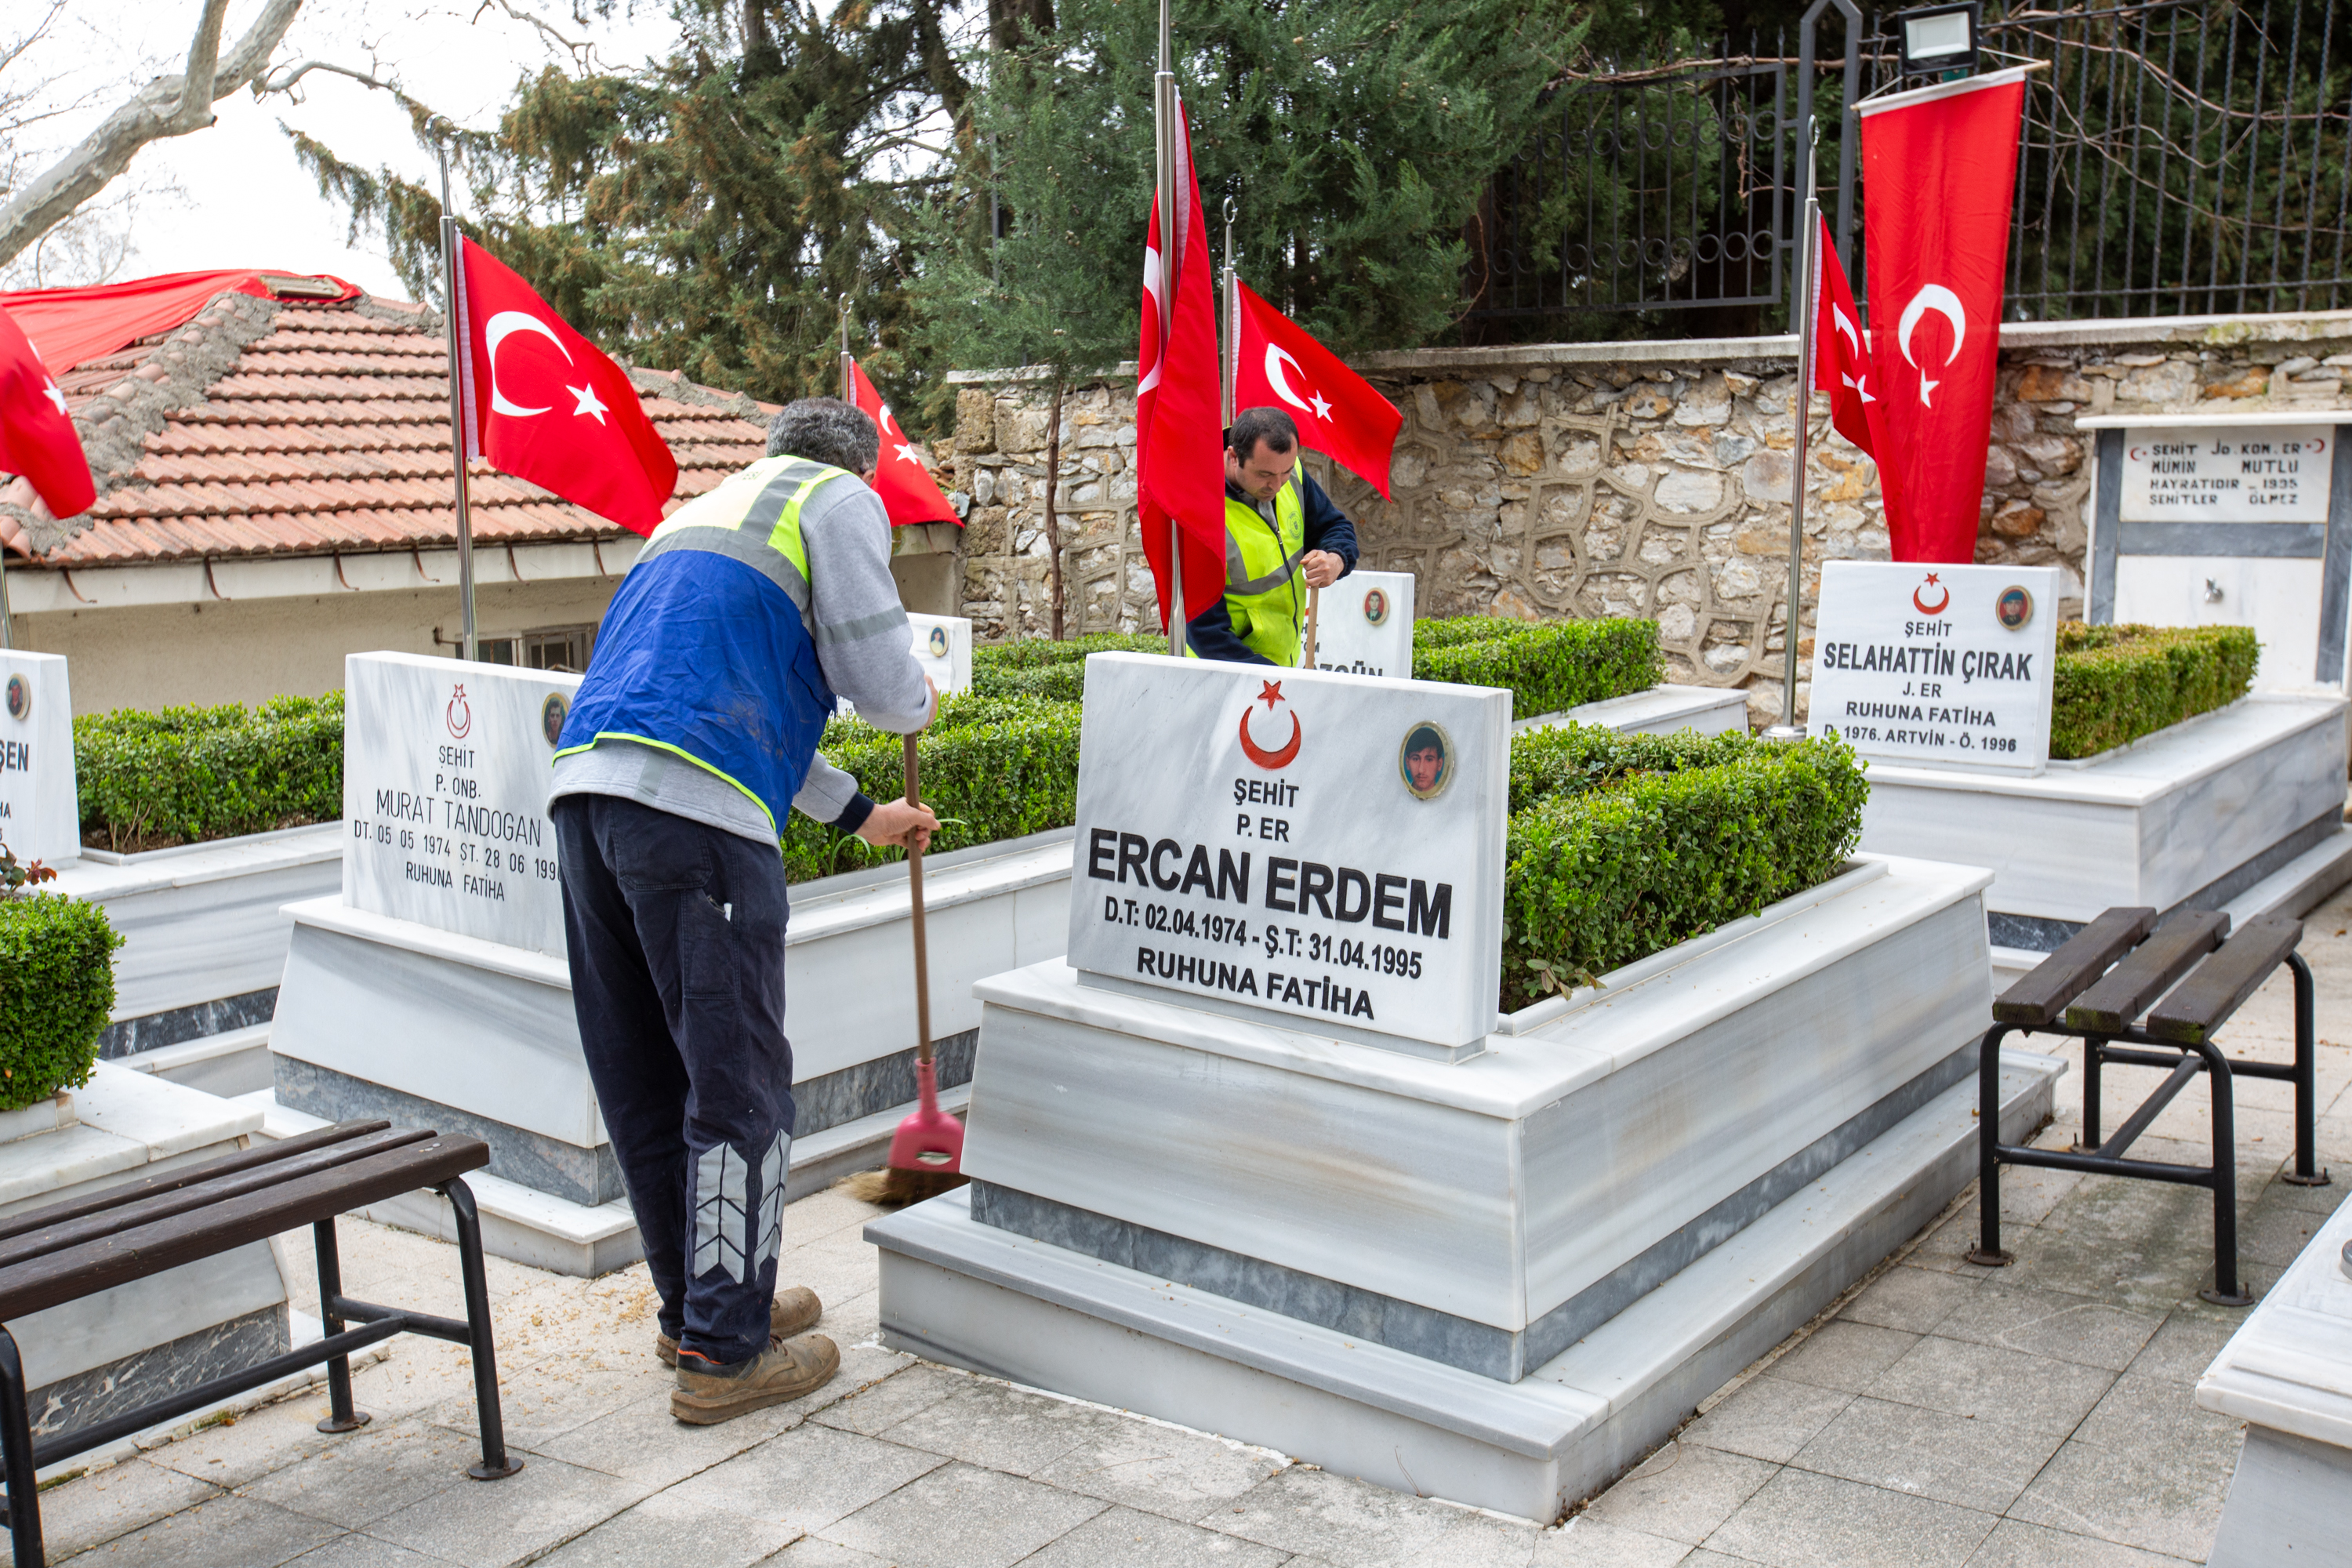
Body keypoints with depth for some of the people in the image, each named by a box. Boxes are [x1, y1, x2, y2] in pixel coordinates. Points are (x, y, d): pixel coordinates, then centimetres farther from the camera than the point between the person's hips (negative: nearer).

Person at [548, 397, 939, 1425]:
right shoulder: (841, 500, 10)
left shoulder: (702, 511, 35)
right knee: (737, 1081, 0)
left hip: (585, 784, 8)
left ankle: (696, 1306, 28)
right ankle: (723, 1353, 5)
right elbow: (875, 676, 1)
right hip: (692, 811, -8)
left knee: (644, 1078, 14)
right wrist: (921, 705, 25)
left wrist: (861, 815, 46)